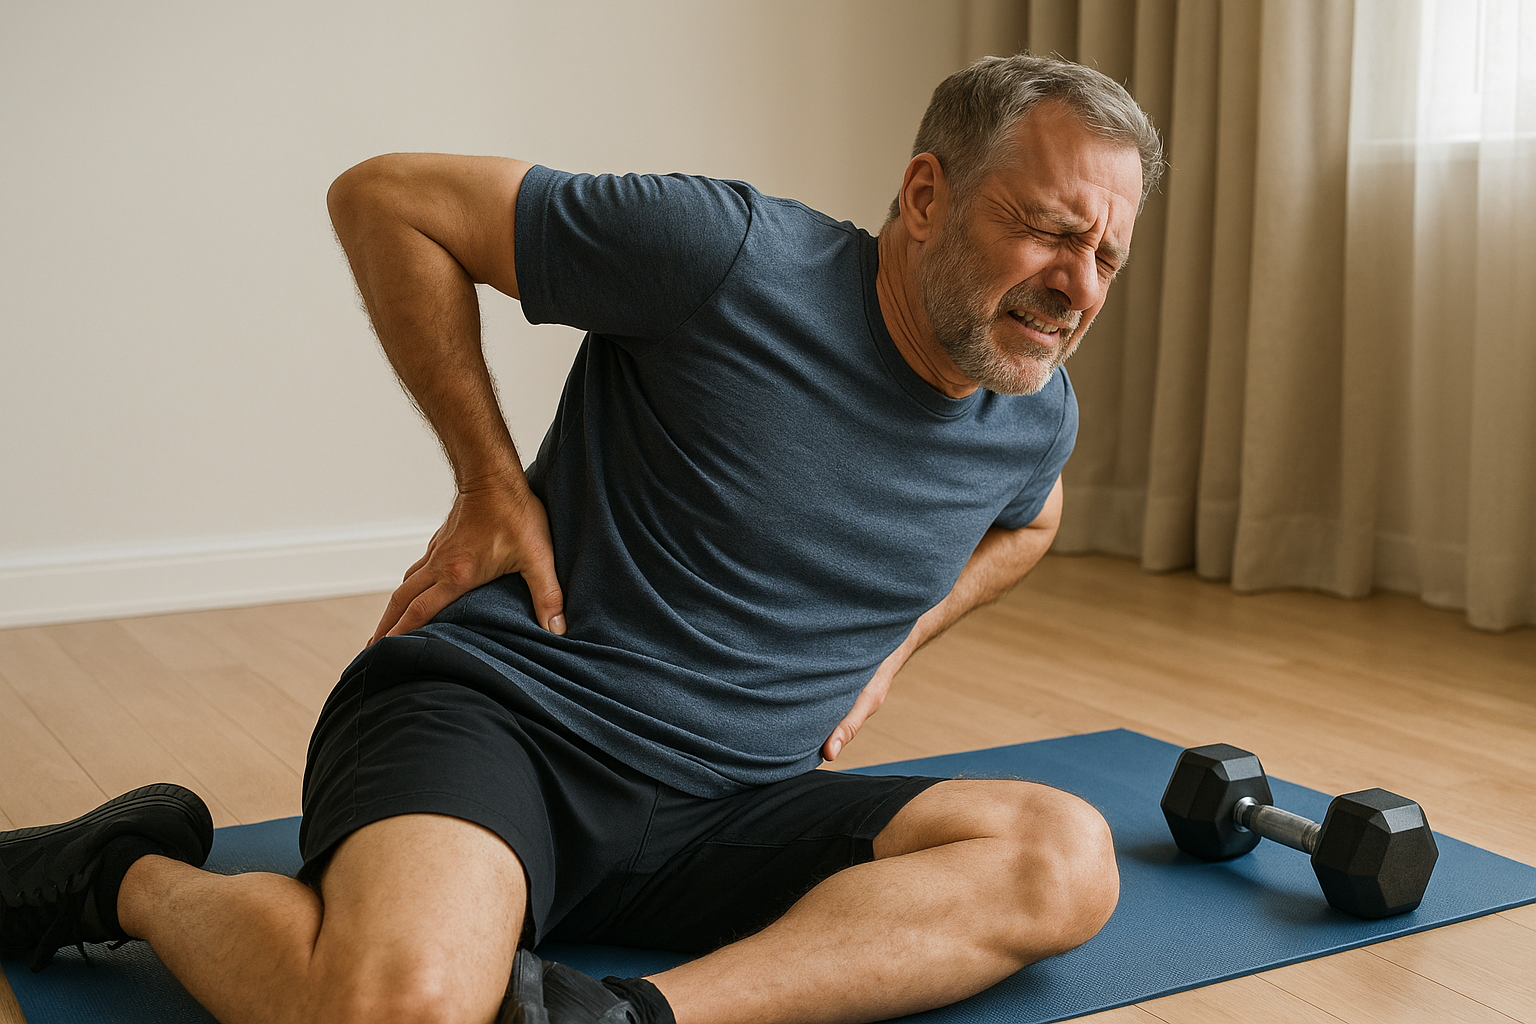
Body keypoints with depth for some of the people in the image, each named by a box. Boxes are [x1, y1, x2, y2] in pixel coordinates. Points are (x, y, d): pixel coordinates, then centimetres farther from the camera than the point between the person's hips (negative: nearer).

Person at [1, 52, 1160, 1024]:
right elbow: (386, 198, -7)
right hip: (488, 714, -5)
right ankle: (131, 871, -3)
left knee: (1069, 857, -15)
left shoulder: (1037, 419, 6)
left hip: (721, 807, 6)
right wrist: (492, 482, -8)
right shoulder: (735, 256, -15)